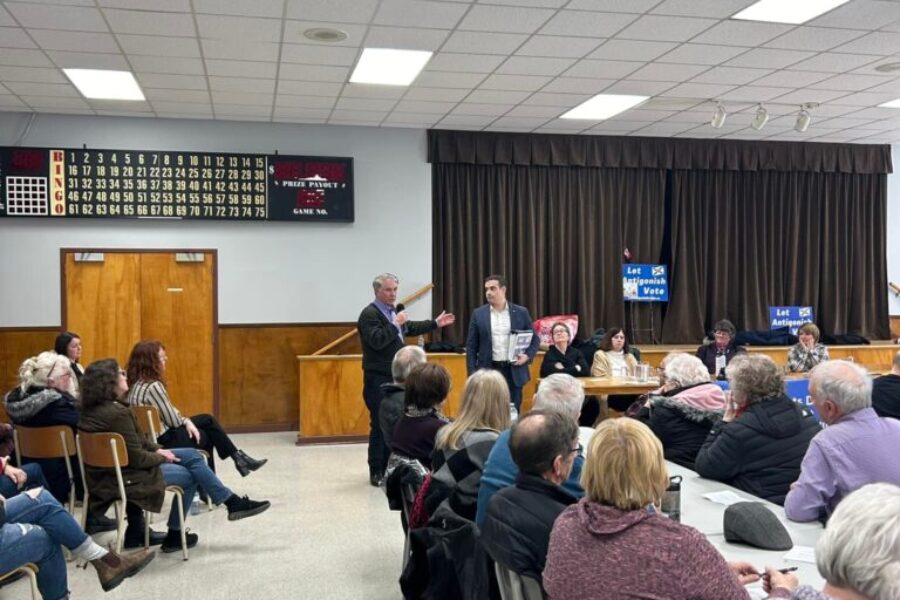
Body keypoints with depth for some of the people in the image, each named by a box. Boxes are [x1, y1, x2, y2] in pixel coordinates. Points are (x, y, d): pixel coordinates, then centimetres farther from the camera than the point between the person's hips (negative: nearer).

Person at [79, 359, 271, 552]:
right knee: (189, 476, 7)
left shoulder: (96, 409, 5)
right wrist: (161, 457, -5)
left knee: (192, 455, 9)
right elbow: (137, 458, -23)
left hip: (117, 466, 10)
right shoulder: (117, 413, -27)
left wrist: (157, 449, 3)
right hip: (123, 477, -10)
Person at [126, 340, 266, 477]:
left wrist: (185, 421, 0)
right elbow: (173, 420, -17)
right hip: (163, 440, -9)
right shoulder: (153, 386, -24)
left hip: (152, 436, 9)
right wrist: (187, 421, 3)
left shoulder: (137, 384, 4)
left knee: (207, 420, 15)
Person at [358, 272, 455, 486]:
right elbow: (376, 341, -25)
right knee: (380, 425, -6)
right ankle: (376, 472, 3)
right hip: (378, 379, -8)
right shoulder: (369, 314, -13)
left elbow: (410, 328, 29)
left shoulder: (394, 310, 13)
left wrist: (436, 323, 29)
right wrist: (395, 323, -22)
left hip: (396, 377, 8)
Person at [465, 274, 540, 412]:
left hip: (514, 371, 0)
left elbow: (535, 339, 10)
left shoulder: (521, 312, 3)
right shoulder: (478, 314, 3)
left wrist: (527, 355, -9)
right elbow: (471, 346, 4)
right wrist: (472, 373, -3)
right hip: (488, 371, 0)